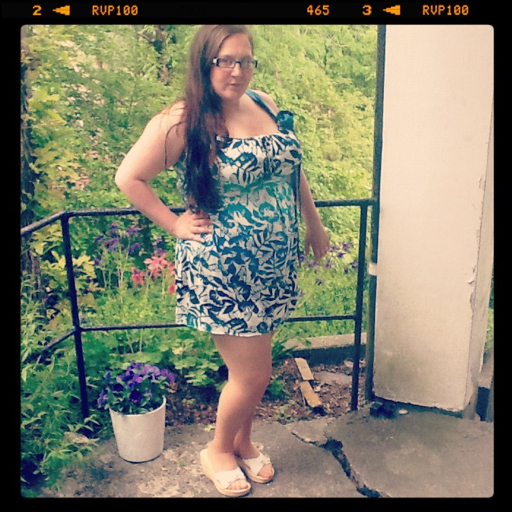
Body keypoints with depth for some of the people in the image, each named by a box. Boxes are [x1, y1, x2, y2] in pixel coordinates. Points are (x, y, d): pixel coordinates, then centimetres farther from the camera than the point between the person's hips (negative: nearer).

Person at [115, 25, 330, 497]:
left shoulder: (265, 104, 7)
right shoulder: (181, 121, -13)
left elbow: (293, 168, 16)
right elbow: (129, 177, -8)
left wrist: (315, 225, 18)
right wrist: (174, 224, -9)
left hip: (274, 266, 6)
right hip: (222, 270, -6)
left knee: (255, 366, 18)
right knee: (252, 374, 3)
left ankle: (243, 441, 44)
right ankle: (218, 450, 33)